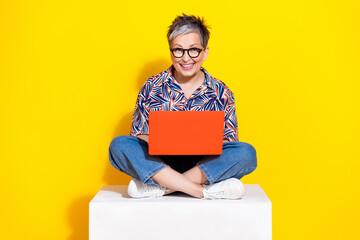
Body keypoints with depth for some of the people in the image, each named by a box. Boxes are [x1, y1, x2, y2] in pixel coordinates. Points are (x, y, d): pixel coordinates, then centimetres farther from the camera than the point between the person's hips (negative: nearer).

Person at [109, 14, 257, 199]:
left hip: (204, 165, 0)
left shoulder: (221, 93, 5)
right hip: (159, 162, 0)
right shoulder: (151, 88, 4)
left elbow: (229, 140, 7)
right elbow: (139, 135, 4)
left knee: (246, 153, -27)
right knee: (119, 146, -26)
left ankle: (157, 187, -27)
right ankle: (205, 191, -30)